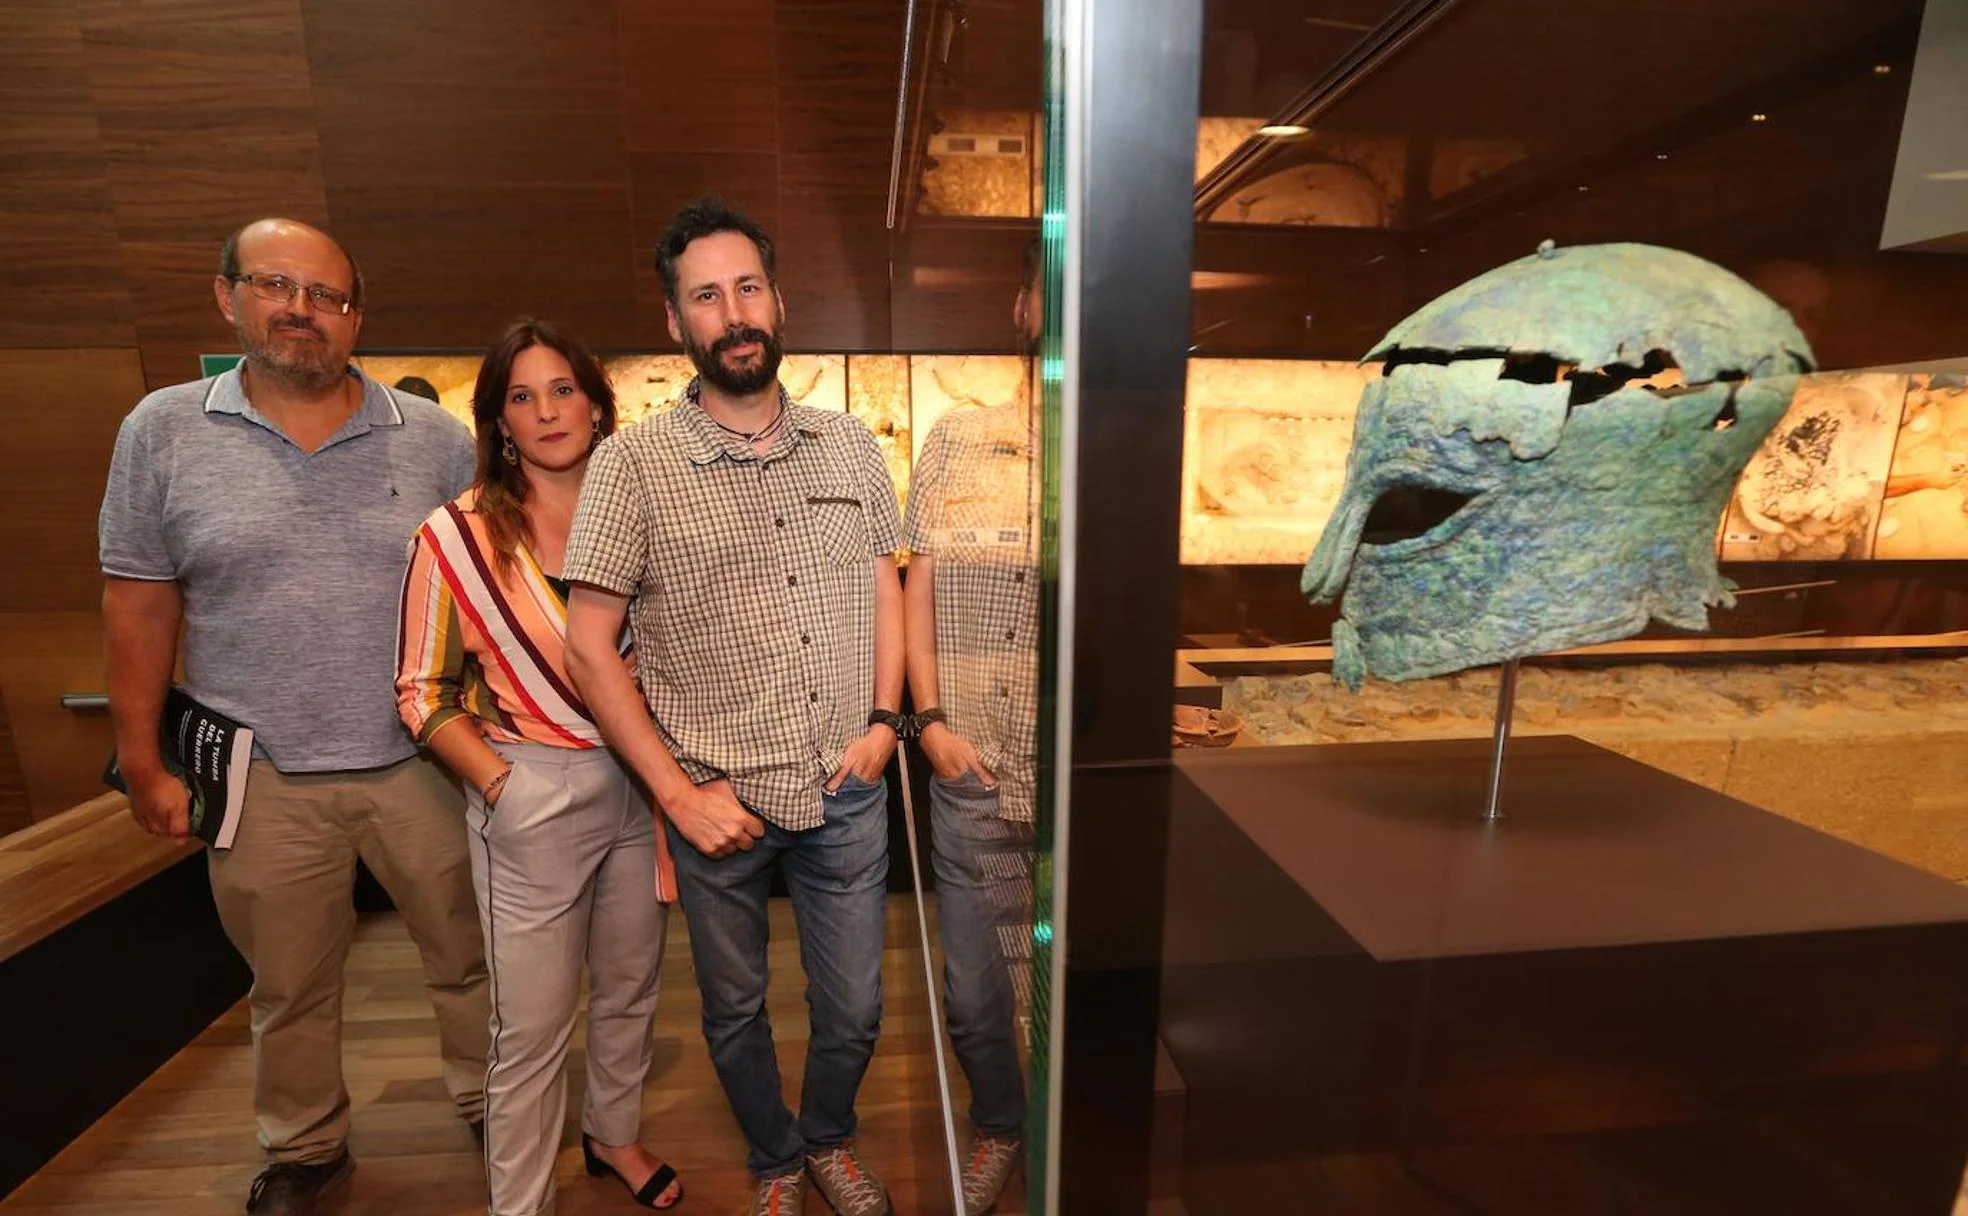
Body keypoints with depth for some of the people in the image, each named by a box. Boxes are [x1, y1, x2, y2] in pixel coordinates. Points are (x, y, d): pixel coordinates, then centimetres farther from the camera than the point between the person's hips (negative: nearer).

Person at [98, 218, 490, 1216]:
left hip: (424, 761, 0)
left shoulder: (436, 437, 0)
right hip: (261, 777, 1)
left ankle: (487, 1105, 39)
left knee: (469, 956, 14)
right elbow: (140, 606, 4)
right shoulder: (162, 432, 2)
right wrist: (142, 763, 3)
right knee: (289, 990, 19)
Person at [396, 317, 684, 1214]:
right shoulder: (459, 535, -7)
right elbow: (424, 692, -3)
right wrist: (501, 783, -13)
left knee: (630, 989, 20)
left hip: (639, 786, 4)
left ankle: (614, 1133, 47)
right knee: (533, 1025, 8)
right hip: (534, 797, -3)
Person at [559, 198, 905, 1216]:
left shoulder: (850, 445, 1)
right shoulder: (632, 463, -9)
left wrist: (884, 719, -1)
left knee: (853, 1011, 18)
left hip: (846, 792, 2)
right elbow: (587, 646, -8)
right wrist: (678, 793, -11)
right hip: (716, 804, -2)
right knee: (735, 1014, 21)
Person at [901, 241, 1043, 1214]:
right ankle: (997, 1124, 48)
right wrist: (929, 719, -3)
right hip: (973, 770, 2)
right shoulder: (958, 439, 4)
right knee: (971, 989, 17)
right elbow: (918, 584, 4)